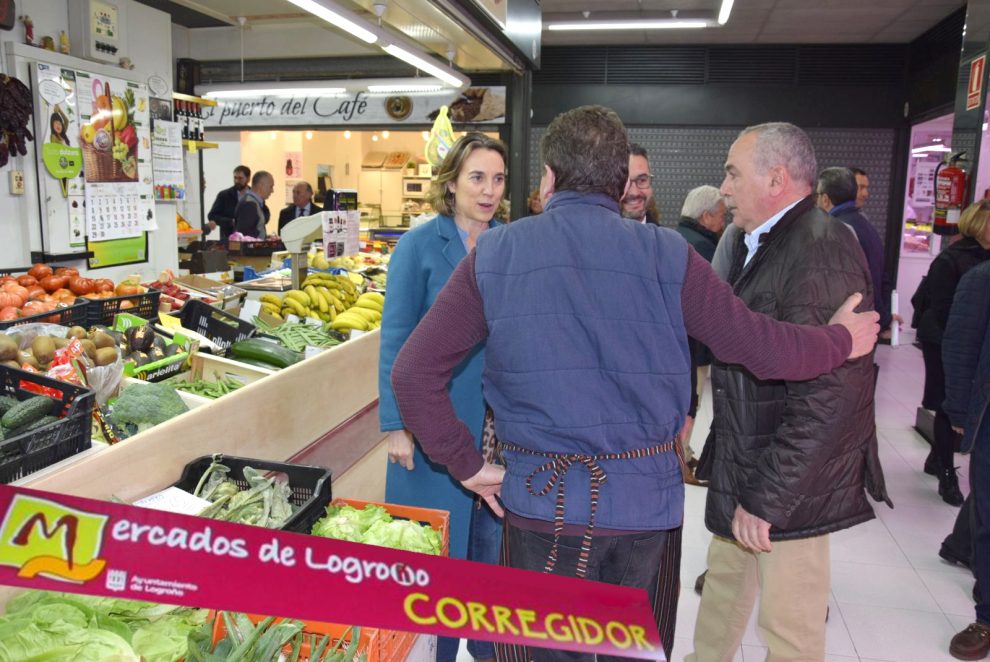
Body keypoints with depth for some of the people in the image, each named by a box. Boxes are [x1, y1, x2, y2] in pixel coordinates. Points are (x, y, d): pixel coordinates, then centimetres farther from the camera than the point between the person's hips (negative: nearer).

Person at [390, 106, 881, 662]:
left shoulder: (494, 255, -5)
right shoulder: (668, 254, -6)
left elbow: (414, 371, -7)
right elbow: (762, 348, -1)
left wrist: (466, 465, 2)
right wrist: (844, 341, 18)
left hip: (543, 503, 0)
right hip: (646, 500, 1)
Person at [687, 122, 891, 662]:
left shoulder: (820, 249, -20)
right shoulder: (761, 246, 10)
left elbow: (829, 397, -26)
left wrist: (764, 497, -21)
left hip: (788, 484, -9)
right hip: (745, 467, 9)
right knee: (724, 583, 23)